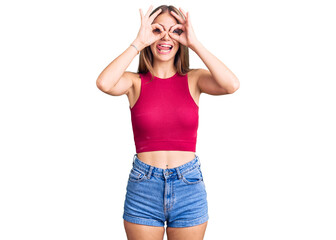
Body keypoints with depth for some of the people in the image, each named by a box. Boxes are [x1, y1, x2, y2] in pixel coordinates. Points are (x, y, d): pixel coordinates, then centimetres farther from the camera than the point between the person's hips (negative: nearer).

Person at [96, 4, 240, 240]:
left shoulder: (194, 79, 2)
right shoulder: (136, 82, 0)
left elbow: (231, 85, -18)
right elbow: (104, 83, -22)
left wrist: (194, 43, -13)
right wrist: (138, 43, -15)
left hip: (189, 186, 1)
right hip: (143, 187, -1)